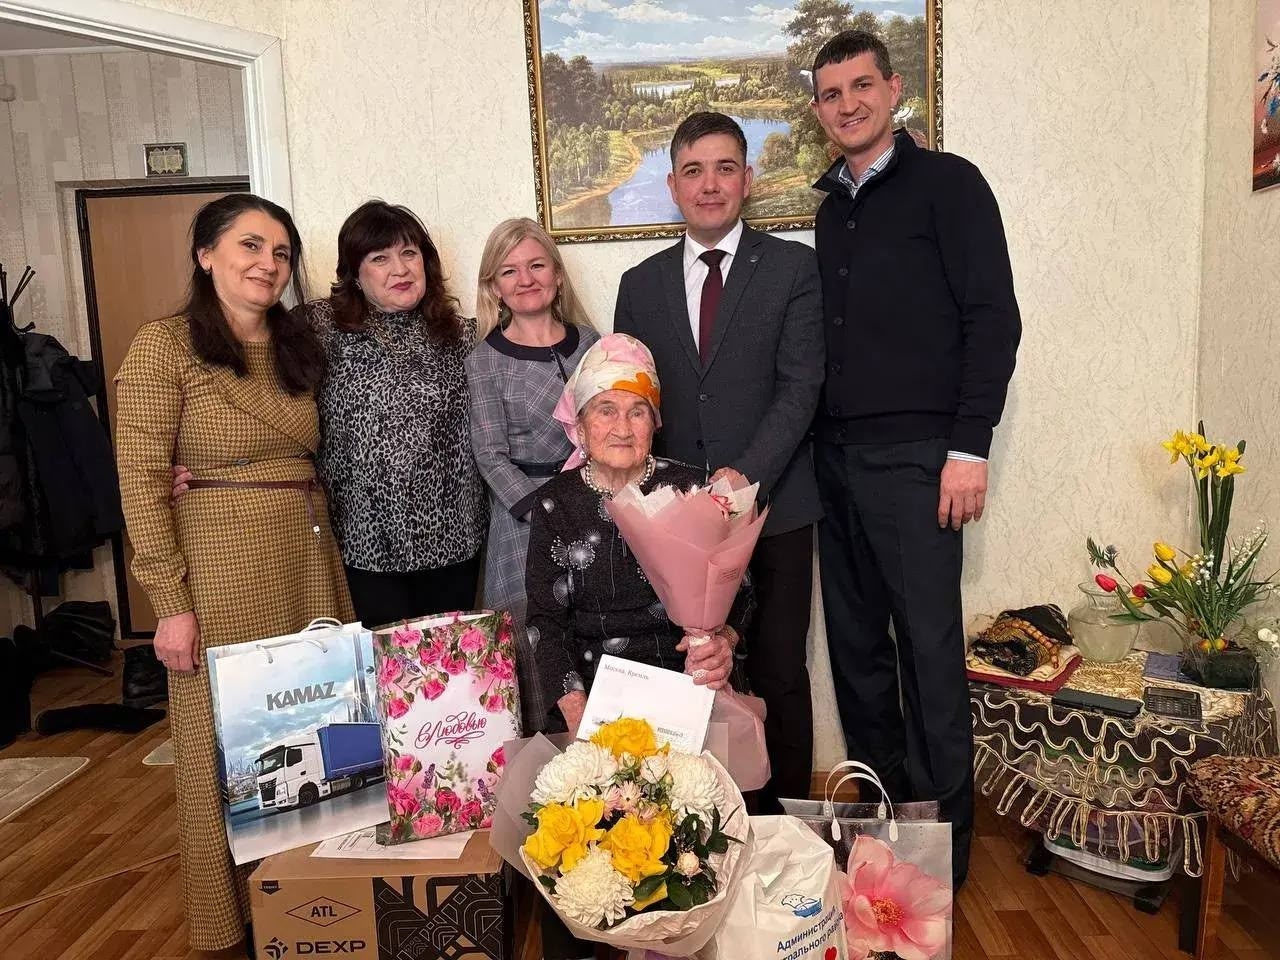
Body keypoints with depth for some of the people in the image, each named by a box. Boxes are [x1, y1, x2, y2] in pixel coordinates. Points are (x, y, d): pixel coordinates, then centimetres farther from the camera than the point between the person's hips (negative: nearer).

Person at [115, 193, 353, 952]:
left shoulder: (297, 347, 10)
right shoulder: (165, 347, -7)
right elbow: (142, 481, -11)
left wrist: (324, 557, 7)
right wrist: (171, 601, -14)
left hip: (309, 559, 6)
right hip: (222, 570, -5)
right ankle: (231, 917, 28)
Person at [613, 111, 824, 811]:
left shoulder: (794, 268, 2)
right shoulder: (641, 284, 12)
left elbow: (800, 386, -7)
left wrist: (746, 476, -18)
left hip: (771, 507, -2)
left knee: (778, 675, 5)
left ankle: (782, 818, 23)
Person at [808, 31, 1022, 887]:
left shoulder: (947, 183, -1)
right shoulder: (833, 208, 17)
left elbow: (993, 320, -7)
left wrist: (969, 447, -14)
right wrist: (817, 444, 8)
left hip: (914, 456, -6)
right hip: (836, 456, 6)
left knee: (929, 646, 0)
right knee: (855, 643, 11)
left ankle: (945, 831, 16)